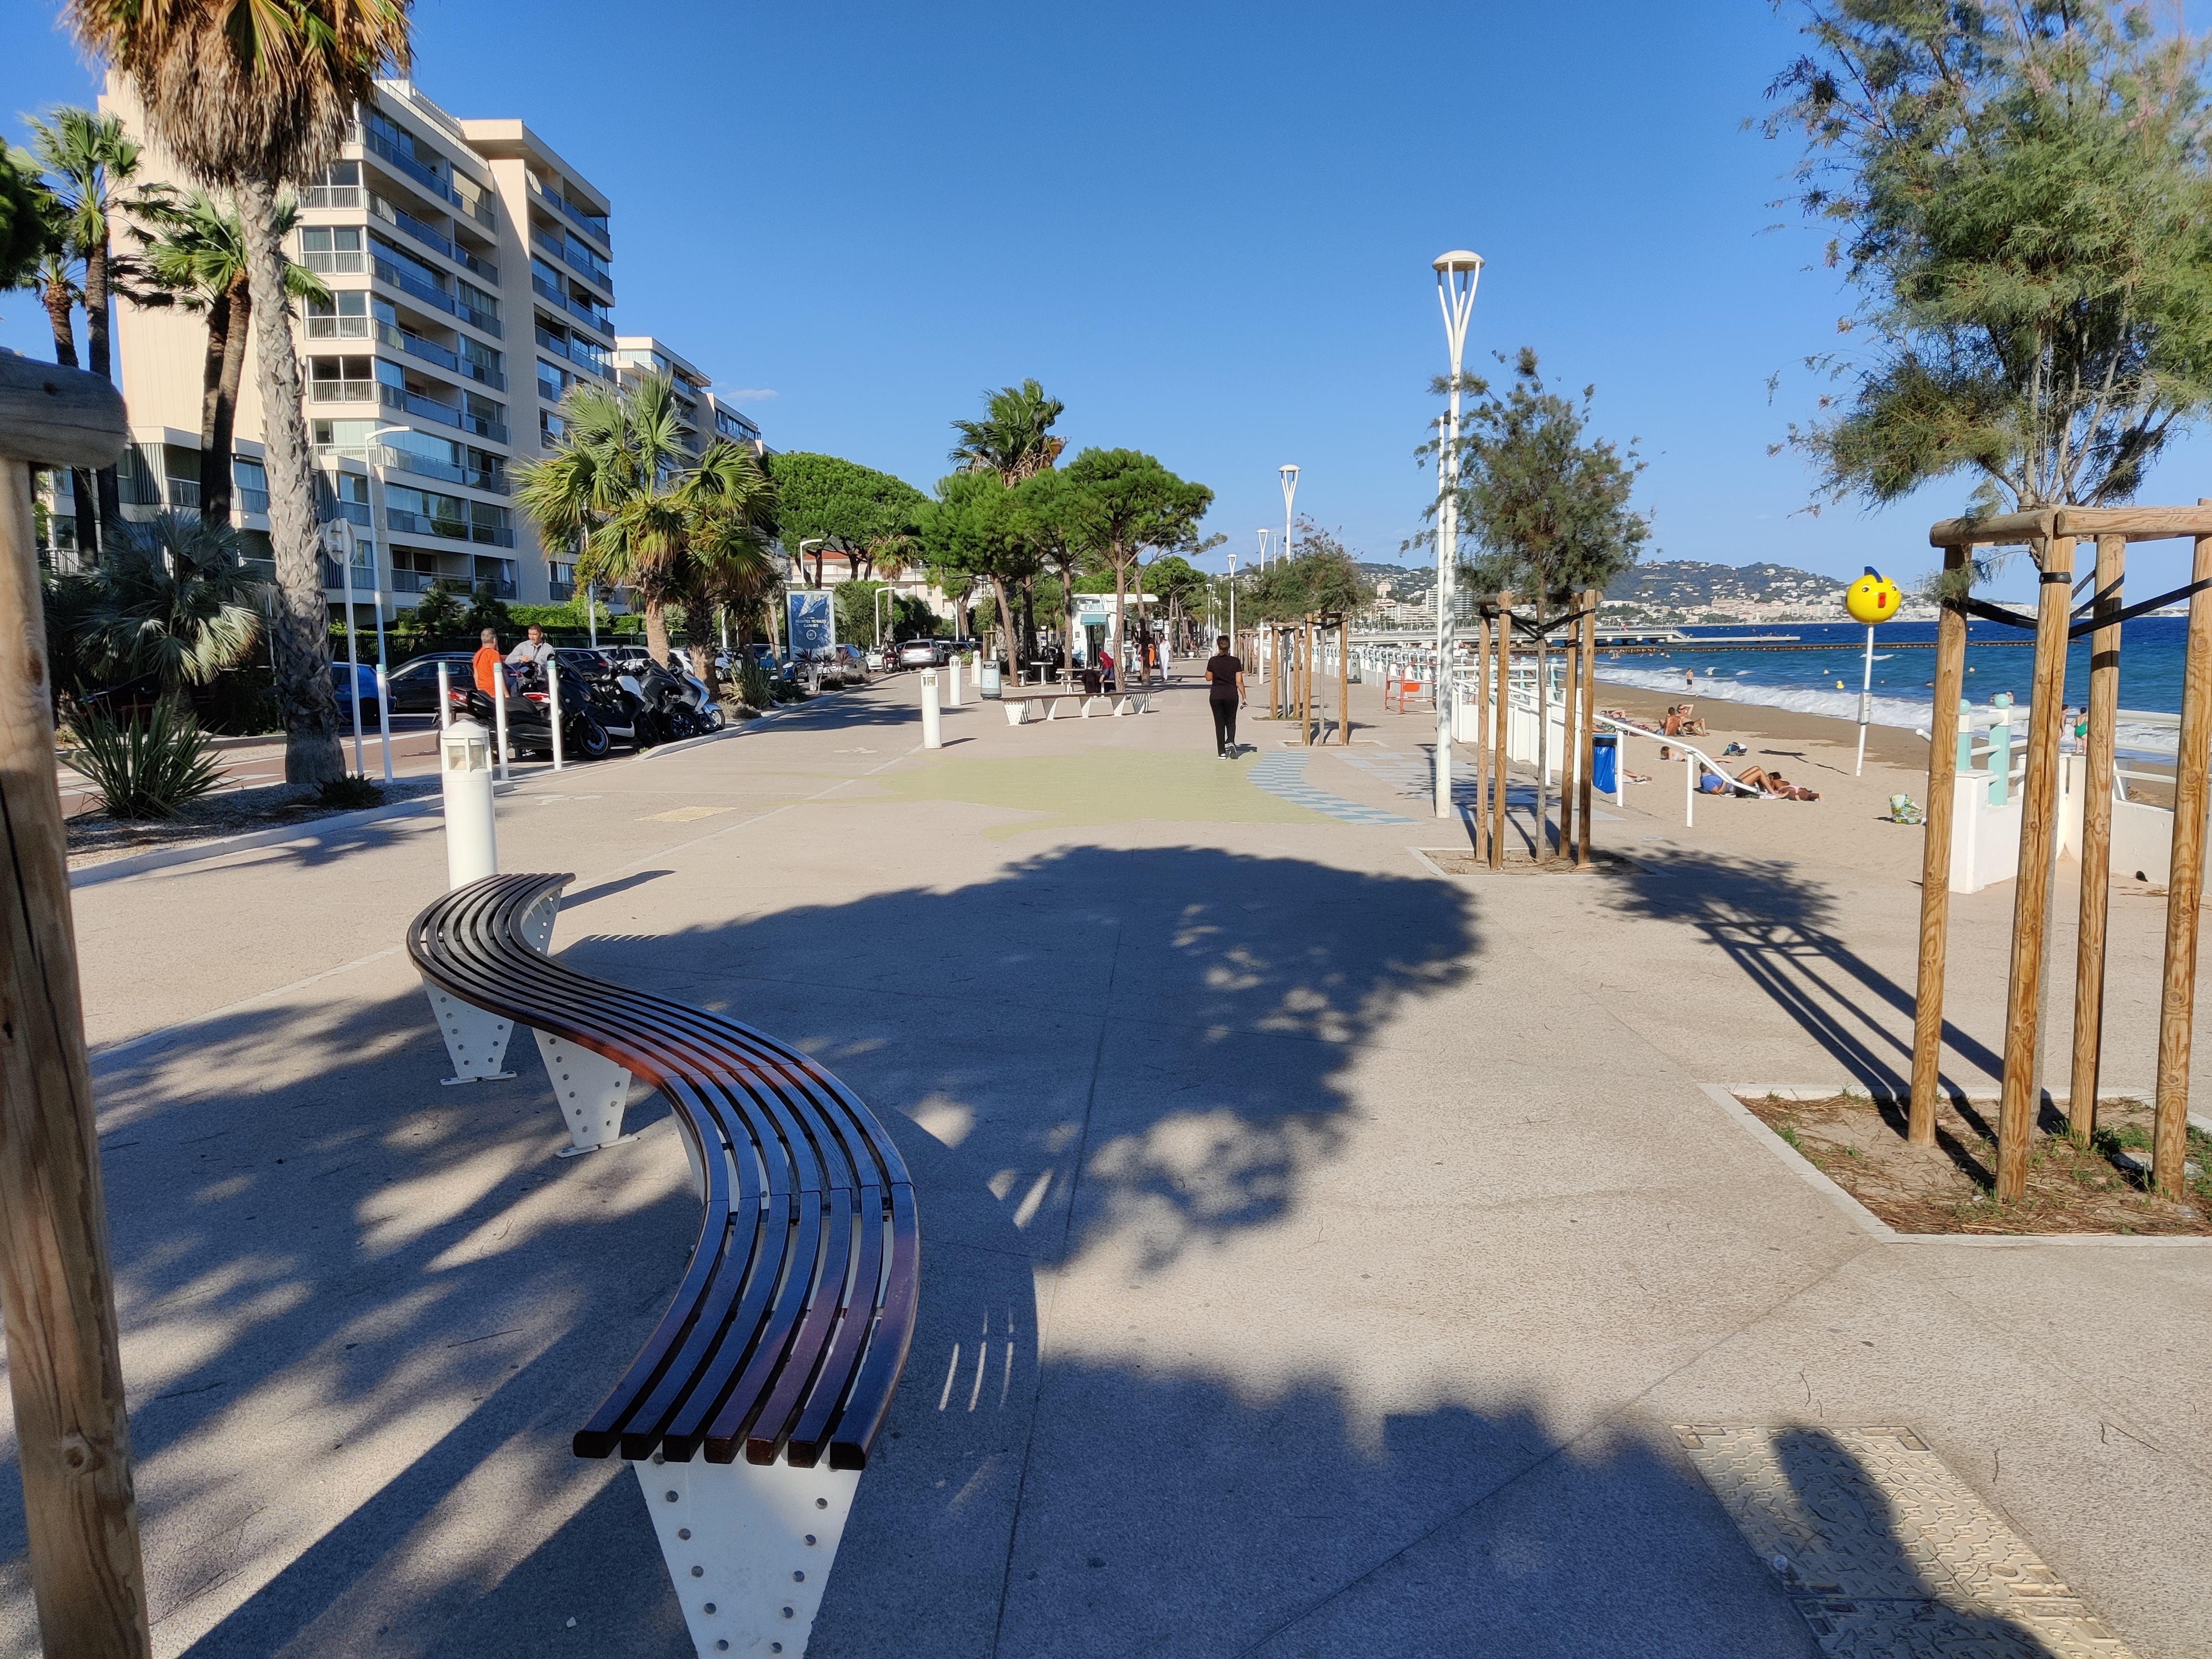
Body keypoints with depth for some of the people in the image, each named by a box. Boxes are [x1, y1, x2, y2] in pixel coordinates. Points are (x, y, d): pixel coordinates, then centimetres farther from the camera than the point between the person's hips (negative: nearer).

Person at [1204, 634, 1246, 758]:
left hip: (1216, 695, 0)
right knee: (1231, 722, 16)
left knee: (1219, 723, 7)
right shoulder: (1235, 662, -4)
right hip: (1232, 695, 0)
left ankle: (1222, 752, 5)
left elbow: (1208, 678, 5)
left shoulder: (1213, 661, -5)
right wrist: (1244, 698, 2)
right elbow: (1239, 682, -4)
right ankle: (1231, 742, -11)